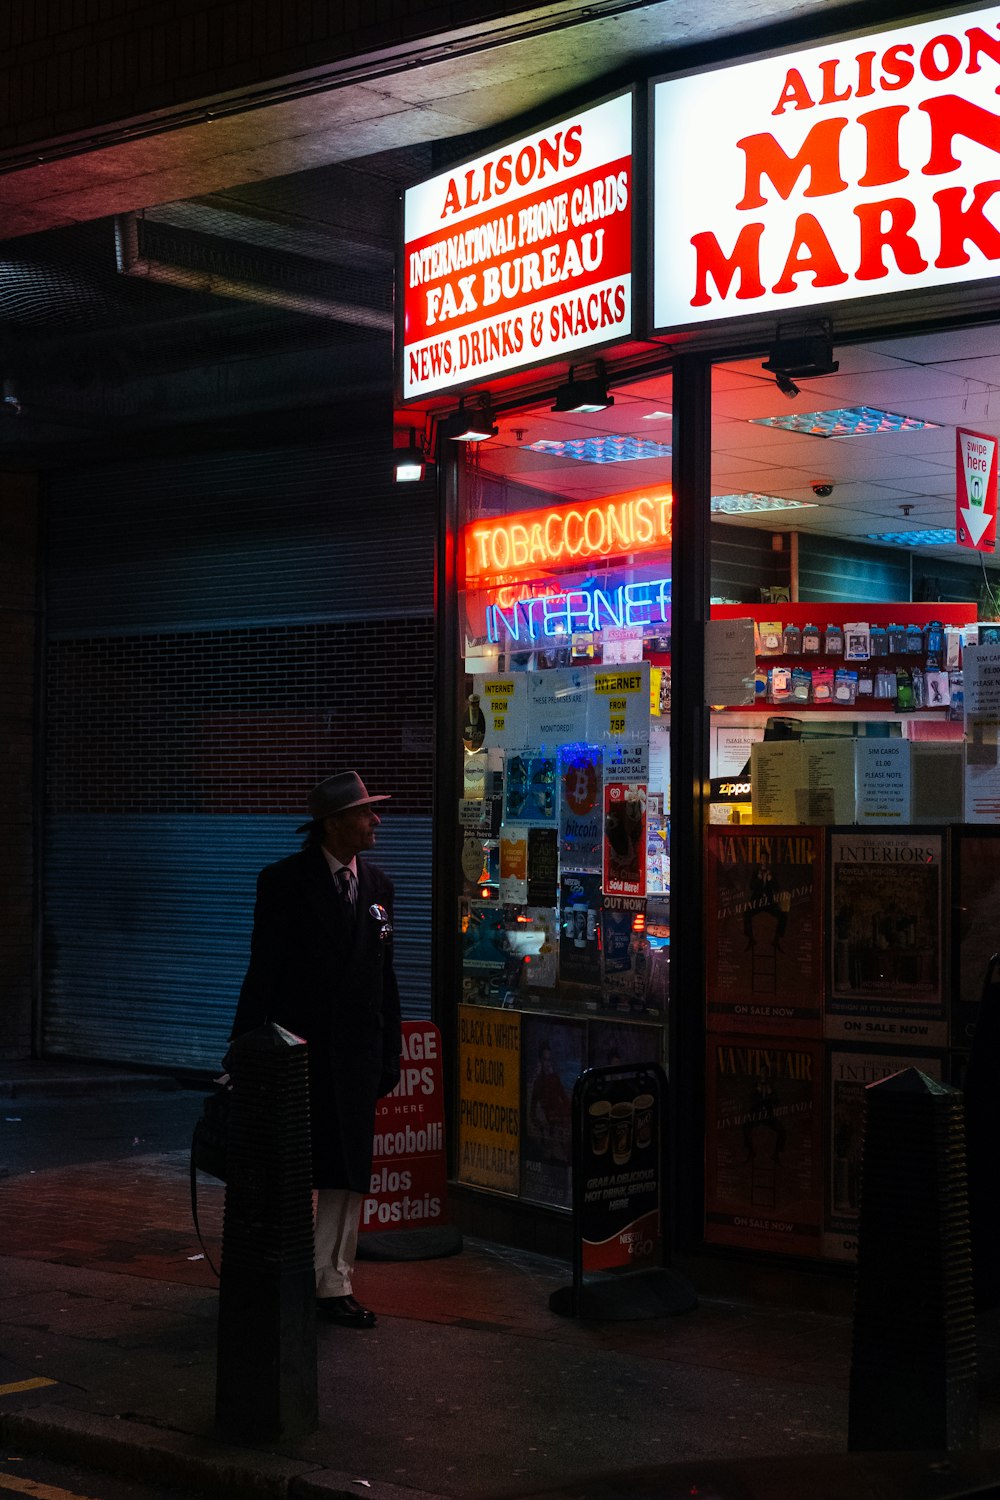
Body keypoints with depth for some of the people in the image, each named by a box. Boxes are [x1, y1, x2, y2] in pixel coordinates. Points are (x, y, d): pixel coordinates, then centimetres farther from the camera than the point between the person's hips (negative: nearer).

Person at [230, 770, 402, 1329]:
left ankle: (333, 1284, 16)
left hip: (356, 1051, 5)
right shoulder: (284, 882, -7)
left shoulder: (377, 884, 9)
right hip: (297, 1047, -5)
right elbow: (264, 970, -7)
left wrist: (391, 1051, 10)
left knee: (349, 1171, 7)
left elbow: (384, 973, 12)